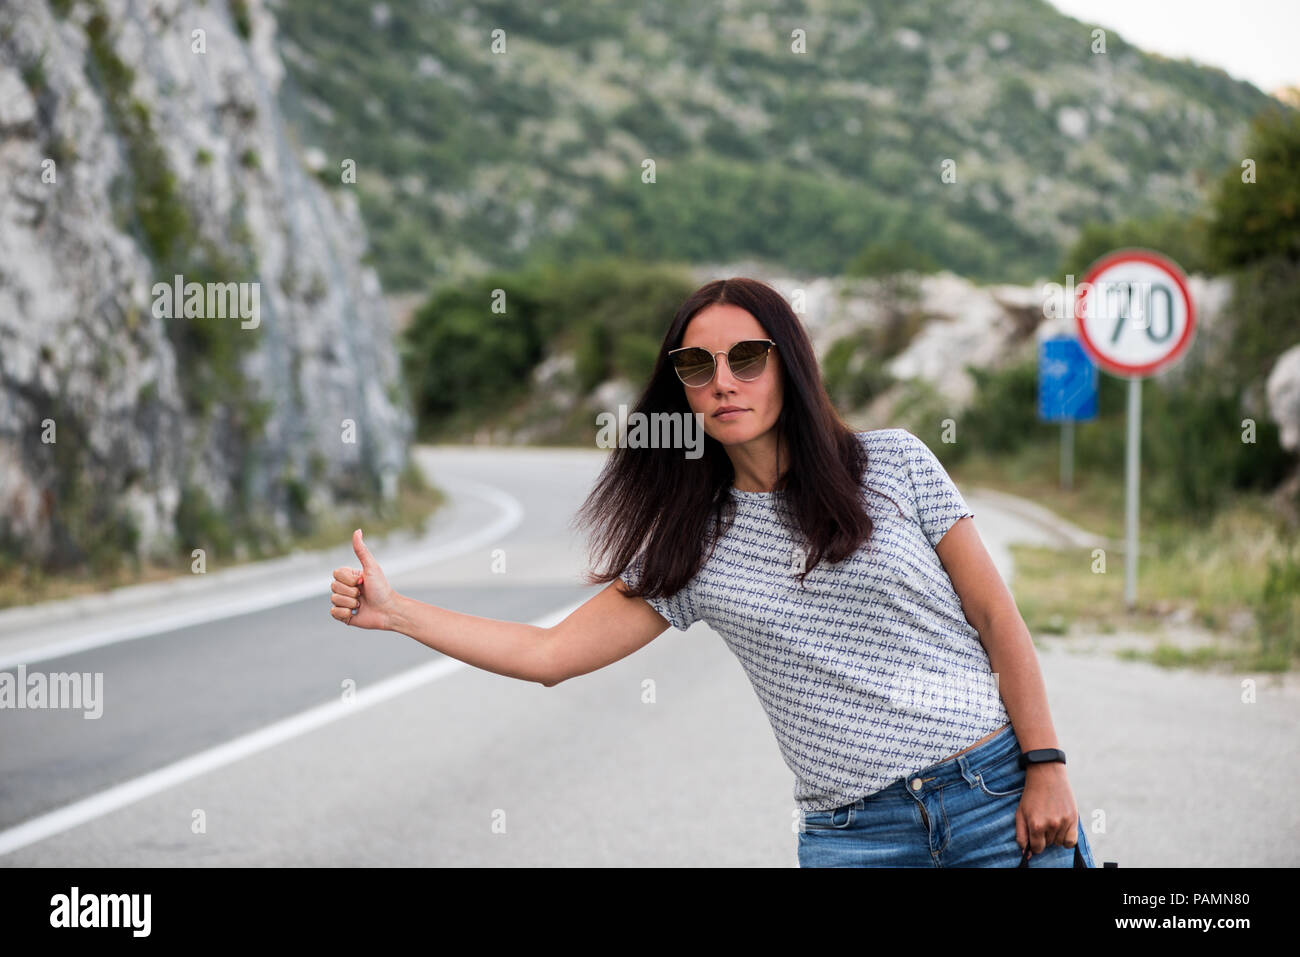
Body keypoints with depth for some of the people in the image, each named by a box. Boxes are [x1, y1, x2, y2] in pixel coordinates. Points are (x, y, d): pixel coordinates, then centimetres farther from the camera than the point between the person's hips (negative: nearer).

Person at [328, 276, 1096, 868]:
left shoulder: (894, 462, 2)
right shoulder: (690, 548, 6)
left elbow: (997, 619, 2)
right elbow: (548, 654, 4)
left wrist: (1047, 768, -4)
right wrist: (394, 612, -3)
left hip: (995, 800, -1)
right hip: (853, 835, 2)